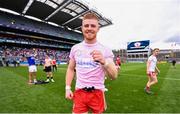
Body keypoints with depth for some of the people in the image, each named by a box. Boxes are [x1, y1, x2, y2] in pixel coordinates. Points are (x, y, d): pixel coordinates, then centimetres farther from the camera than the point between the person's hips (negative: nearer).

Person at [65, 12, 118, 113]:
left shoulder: (105, 50, -9)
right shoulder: (75, 48, -1)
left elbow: (114, 76, -13)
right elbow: (71, 69, 8)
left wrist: (104, 62, -31)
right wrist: (68, 88, 1)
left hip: (97, 93, -1)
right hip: (79, 92, 2)